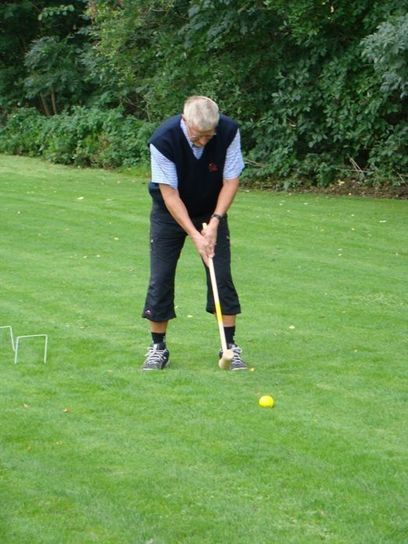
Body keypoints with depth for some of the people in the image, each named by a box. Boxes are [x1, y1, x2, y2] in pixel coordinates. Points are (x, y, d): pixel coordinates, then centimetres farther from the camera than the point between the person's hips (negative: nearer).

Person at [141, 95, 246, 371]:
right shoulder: (163, 140, -31)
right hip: (170, 213, -2)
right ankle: (158, 347, 7)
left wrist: (214, 221, -24)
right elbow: (169, 193, -26)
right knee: (161, 278, -5)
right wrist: (194, 235, -31)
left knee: (222, 276, -5)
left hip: (212, 212, 2)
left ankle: (230, 345, 4)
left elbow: (231, 180, -14)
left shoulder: (229, 132, -25)